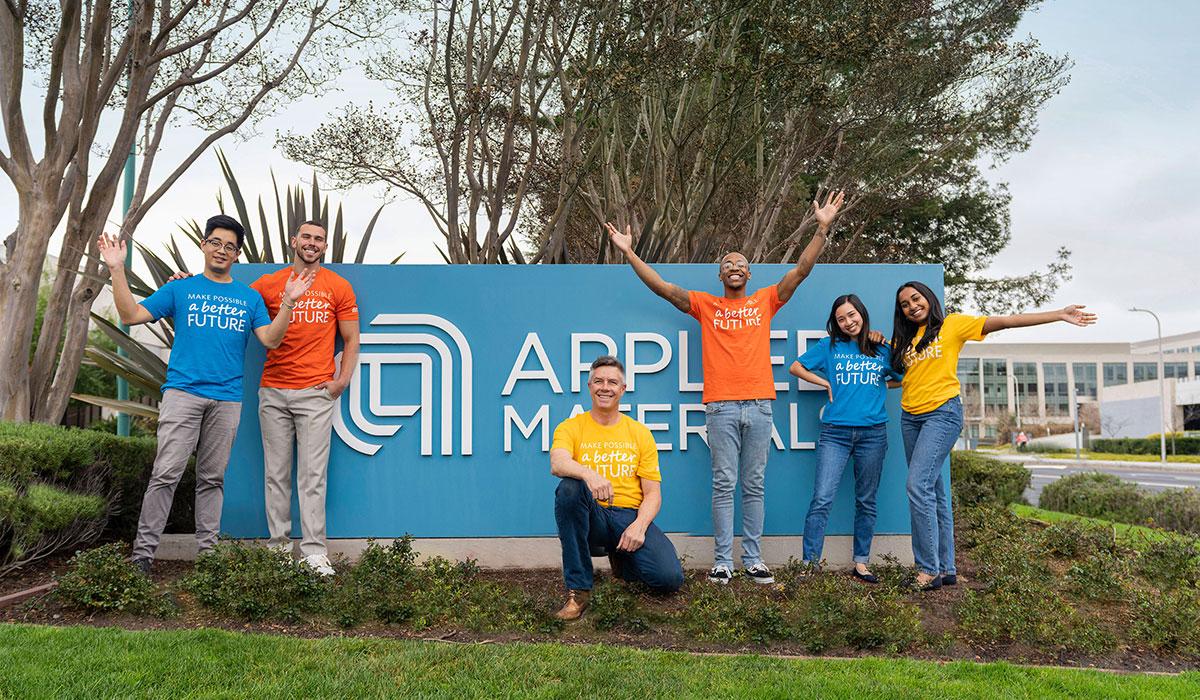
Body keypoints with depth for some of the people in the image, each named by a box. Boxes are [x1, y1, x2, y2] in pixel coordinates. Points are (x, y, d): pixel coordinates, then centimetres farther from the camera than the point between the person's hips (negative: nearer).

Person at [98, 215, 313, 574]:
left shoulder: (250, 298, 14)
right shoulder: (180, 289, 10)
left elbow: (270, 339, 3)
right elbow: (131, 315, 4)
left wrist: (288, 303, -10)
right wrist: (117, 270, -4)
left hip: (227, 400, 2)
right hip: (183, 393, -2)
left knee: (212, 478, 8)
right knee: (166, 473, -9)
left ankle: (207, 550, 14)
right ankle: (143, 551, -2)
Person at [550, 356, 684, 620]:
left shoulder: (640, 433, 10)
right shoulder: (571, 428, 4)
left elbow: (653, 494, 6)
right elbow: (557, 464, -19)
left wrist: (639, 527, -14)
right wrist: (588, 474, -41)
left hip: (630, 516, 2)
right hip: (591, 517, -2)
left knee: (670, 578, -21)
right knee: (569, 487, -34)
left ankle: (621, 557, 17)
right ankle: (578, 589, -23)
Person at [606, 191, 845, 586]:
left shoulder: (766, 301, 13)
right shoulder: (705, 304, 10)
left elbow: (802, 270, 7)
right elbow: (661, 287, 6)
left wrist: (822, 229, 0)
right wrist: (629, 253, 1)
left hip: (759, 405, 1)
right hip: (721, 407, -1)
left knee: (754, 486, 6)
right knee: (724, 485, 0)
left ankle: (753, 559, 12)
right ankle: (722, 560, 5)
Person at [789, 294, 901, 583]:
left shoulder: (884, 350, 11)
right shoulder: (830, 346, 8)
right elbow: (796, 367, 10)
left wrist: (879, 385, 8)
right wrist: (827, 384, 4)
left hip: (873, 432, 2)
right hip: (835, 432, -2)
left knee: (866, 501, 8)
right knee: (822, 499, -9)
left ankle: (861, 563, 18)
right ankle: (810, 564, -6)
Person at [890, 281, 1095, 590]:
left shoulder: (952, 324, 2)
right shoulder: (903, 339, 18)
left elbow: (1003, 321, -3)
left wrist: (1059, 315, -8)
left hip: (942, 413, -6)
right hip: (910, 417, 6)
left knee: (918, 485, -18)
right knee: (933, 491, 8)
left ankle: (929, 569, -11)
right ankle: (946, 568, 14)